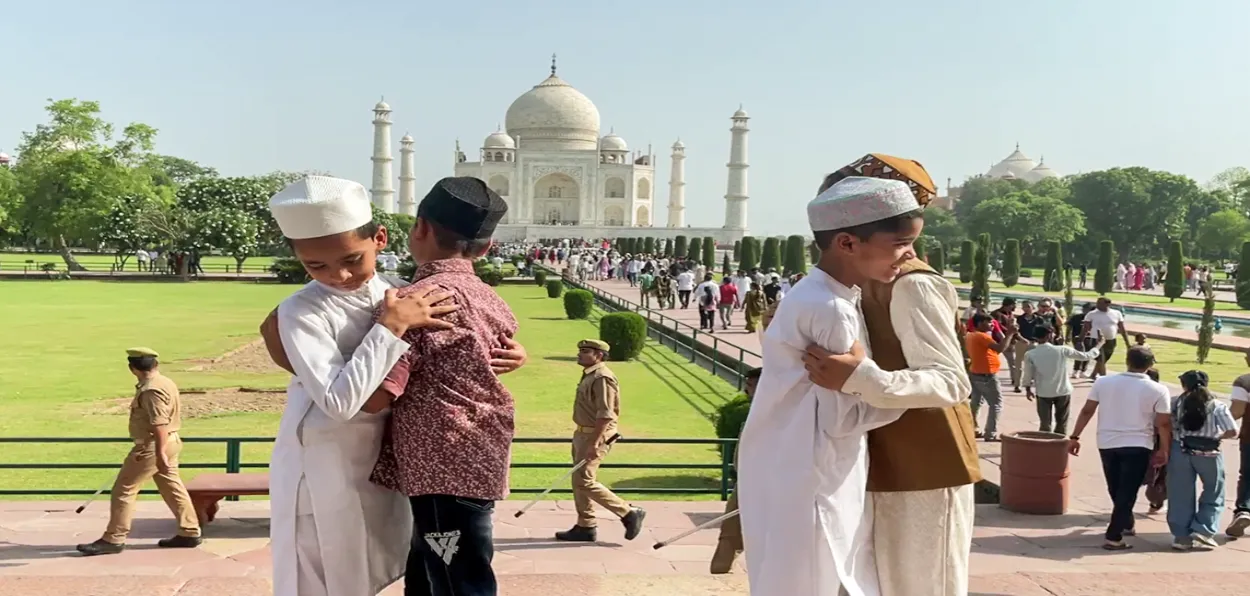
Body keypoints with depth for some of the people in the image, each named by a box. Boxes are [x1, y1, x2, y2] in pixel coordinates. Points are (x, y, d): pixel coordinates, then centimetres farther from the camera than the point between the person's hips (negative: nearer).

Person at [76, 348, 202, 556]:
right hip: (169, 442, 10)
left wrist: (160, 453, -29)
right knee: (173, 488, 13)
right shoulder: (166, 382, 12)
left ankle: (113, 539, 1)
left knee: (123, 490, -3)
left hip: (152, 446, -10)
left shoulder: (151, 390, -19)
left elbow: (160, 424, -26)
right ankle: (189, 533, 17)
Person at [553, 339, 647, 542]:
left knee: (584, 481, -9)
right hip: (583, 434, 10)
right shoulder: (589, 375, 12)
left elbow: (605, 414, -24)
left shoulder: (602, 378, -19)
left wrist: (593, 443, -27)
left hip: (595, 436, -10)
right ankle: (585, 527, 21)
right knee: (579, 481, 12)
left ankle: (630, 513, -1)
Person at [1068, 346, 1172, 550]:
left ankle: (1127, 524, 37)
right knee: (1127, 492, 2)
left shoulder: (1103, 382, -2)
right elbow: (1163, 424, -6)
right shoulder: (1157, 390, -8)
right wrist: (1163, 450, 6)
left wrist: (1074, 437, 7)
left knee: (1116, 490, 20)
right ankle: (1113, 537, -3)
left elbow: (1087, 411, 0)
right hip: (1137, 446, -3)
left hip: (1107, 444, 3)